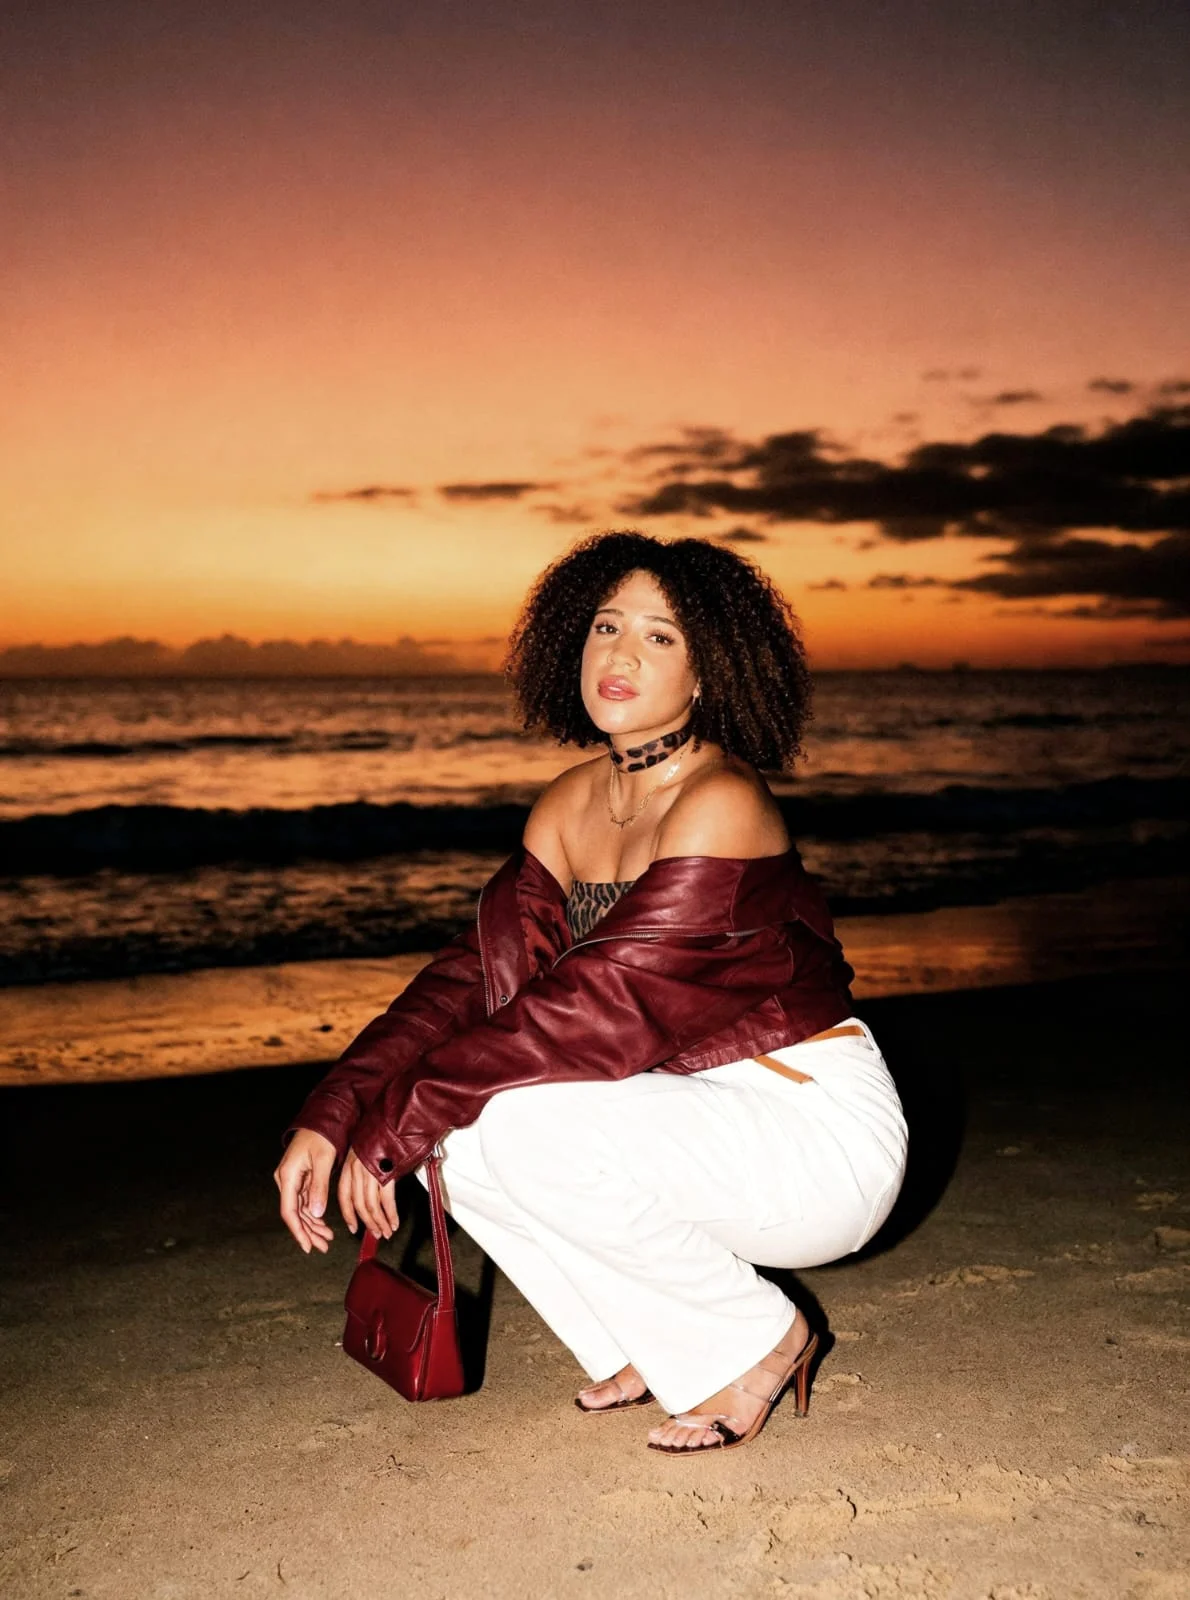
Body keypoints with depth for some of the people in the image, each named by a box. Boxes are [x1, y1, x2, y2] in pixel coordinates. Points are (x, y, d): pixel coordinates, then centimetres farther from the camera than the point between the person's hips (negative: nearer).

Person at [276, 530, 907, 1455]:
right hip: (701, 1119, 7)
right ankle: (660, 1345, 9)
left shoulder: (721, 805, -21)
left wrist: (392, 1128, -22)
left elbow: (595, 1009, -27)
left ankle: (757, 1342, -4)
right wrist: (332, 1118, -12)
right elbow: (476, 973, -1)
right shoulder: (571, 806, 3)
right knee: (452, 1135, -8)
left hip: (820, 1136, -7)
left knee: (522, 1124, -27)